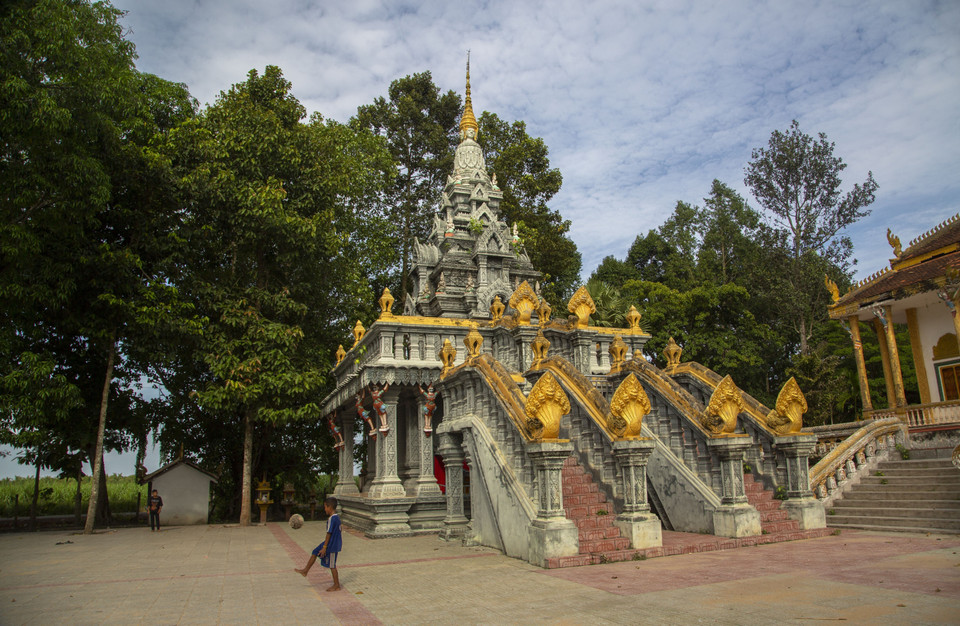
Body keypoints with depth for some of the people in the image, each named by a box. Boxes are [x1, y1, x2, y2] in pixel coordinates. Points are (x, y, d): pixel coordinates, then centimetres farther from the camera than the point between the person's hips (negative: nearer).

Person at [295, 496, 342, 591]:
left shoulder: (332, 519, -22)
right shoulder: (337, 517, 7)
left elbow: (329, 534, -22)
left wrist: (324, 547, -17)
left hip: (332, 545, -9)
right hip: (335, 543, 9)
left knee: (332, 565, 3)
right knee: (314, 552, 17)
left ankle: (336, 586, 14)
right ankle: (305, 571, 29)